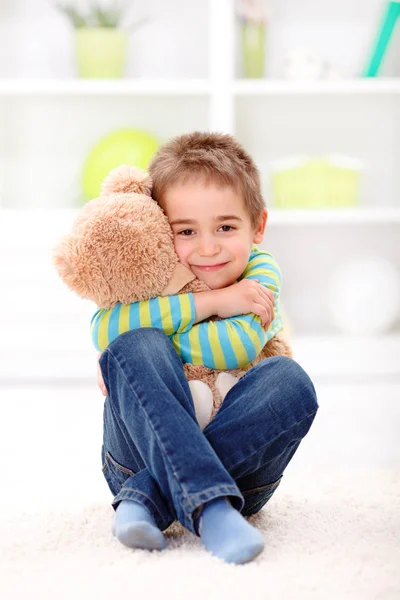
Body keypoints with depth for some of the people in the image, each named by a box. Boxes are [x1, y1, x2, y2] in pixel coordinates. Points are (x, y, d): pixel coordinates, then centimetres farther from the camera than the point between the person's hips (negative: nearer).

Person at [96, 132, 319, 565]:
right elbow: (104, 329, -22)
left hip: (240, 456, 0)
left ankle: (147, 498, -33)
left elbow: (241, 343, -22)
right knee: (133, 349, -25)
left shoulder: (260, 272, -1)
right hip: (146, 454, 0)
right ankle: (208, 509, -41)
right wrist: (211, 302, -23)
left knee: (290, 379, -26)